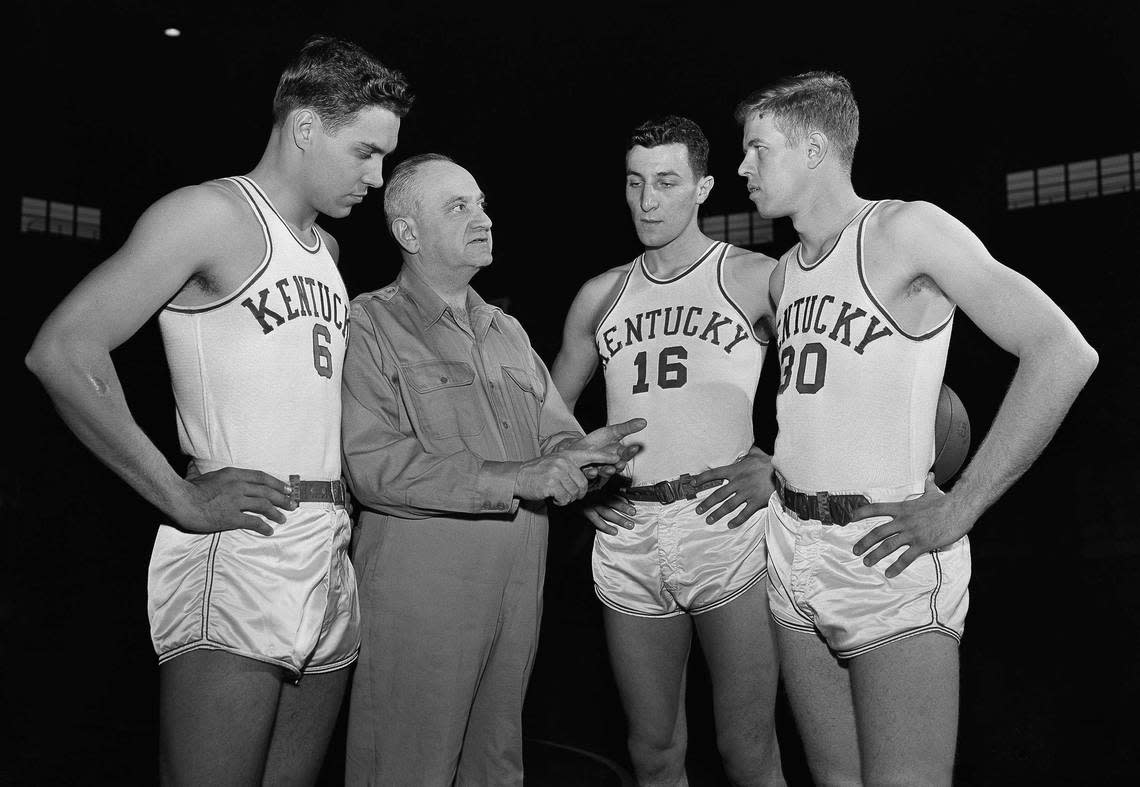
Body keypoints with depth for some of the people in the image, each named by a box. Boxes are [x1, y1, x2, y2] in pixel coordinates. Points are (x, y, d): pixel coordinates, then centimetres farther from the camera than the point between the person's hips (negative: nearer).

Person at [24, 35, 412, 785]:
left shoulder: (327, 246, 18)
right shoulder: (213, 213, -6)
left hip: (330, 563, 8)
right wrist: (182, 500, -14)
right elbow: (63, 353, -15)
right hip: (236, 557, -7)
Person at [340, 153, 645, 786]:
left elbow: (555, 432, 14)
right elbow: (371, 462, -19)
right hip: (417, 586, -6)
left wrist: (581, 453, -11)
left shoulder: (507, 331, 17)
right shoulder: (370, 325, -6)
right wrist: (511, 478, -23)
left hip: (519, 586, 7)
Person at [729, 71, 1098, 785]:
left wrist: (957, 512, -17)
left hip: (889, 555, -7)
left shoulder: (904, 230, -10)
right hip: (791, 547, 7)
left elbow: (1063, 353, -16)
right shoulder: (784, 275, 13)